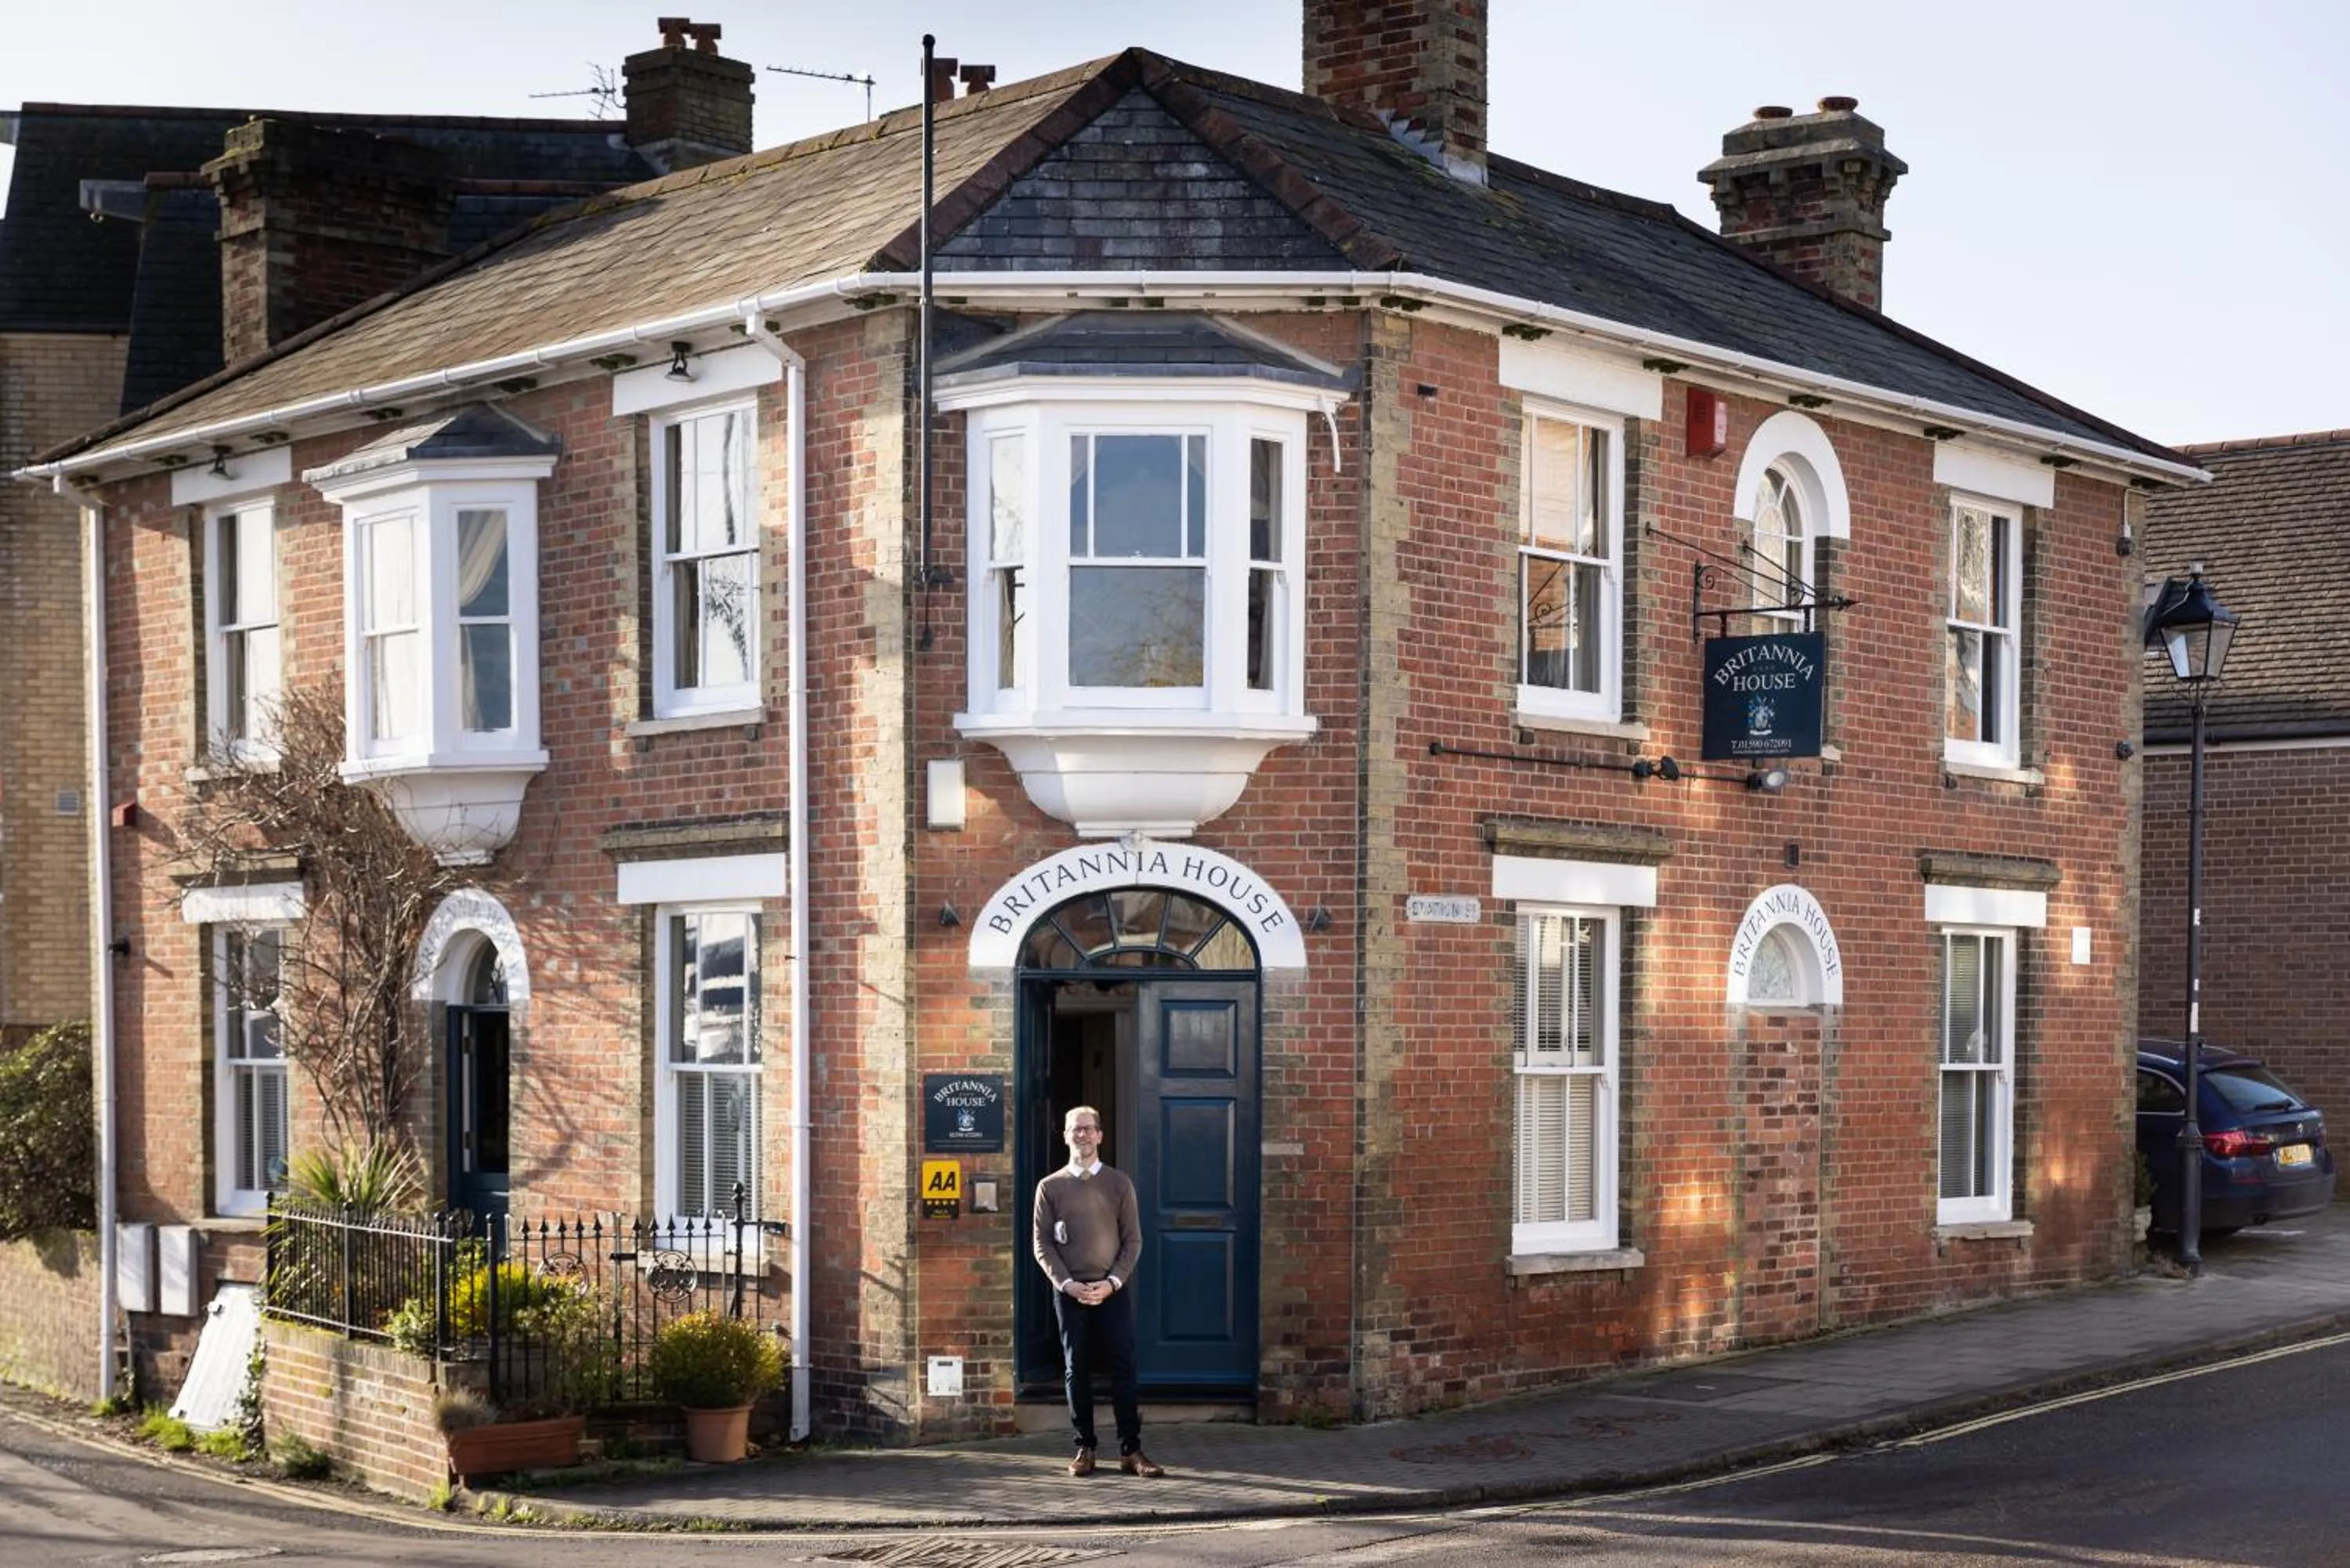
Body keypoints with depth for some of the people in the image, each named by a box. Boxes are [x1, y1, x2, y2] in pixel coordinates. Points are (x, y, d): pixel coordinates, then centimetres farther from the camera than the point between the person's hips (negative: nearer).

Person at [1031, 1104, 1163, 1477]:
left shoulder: (1119, 1184, 8)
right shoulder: (1050, 1187, 7)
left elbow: (1133, 1240, 4)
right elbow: (1042, 1244, 3)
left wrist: (1112, 1282, -9)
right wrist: (1067, 1284, -10)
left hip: (1113, 1290, 0)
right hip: (1069, 1291, 0)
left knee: (1123, 1367, -5)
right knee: (1076, 1370, 1)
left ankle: (1131, 1450, -3)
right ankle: (1084, 1449, 8)